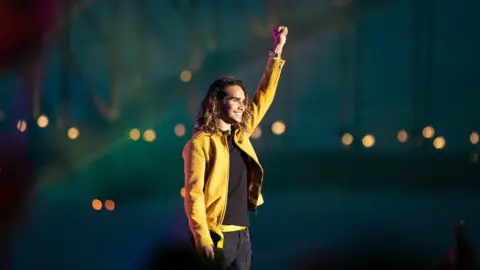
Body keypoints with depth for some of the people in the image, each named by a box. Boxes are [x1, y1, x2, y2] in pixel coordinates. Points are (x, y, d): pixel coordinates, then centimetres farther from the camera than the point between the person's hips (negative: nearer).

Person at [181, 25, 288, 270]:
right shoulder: (201, 142, -7)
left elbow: (263, 98, 20)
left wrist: (277, 51, 18)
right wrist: (202, 239, -20)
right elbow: (193, 193, -12)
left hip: (242, 234, 7)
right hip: (216, 236, -7)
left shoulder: (240, 135, 12)